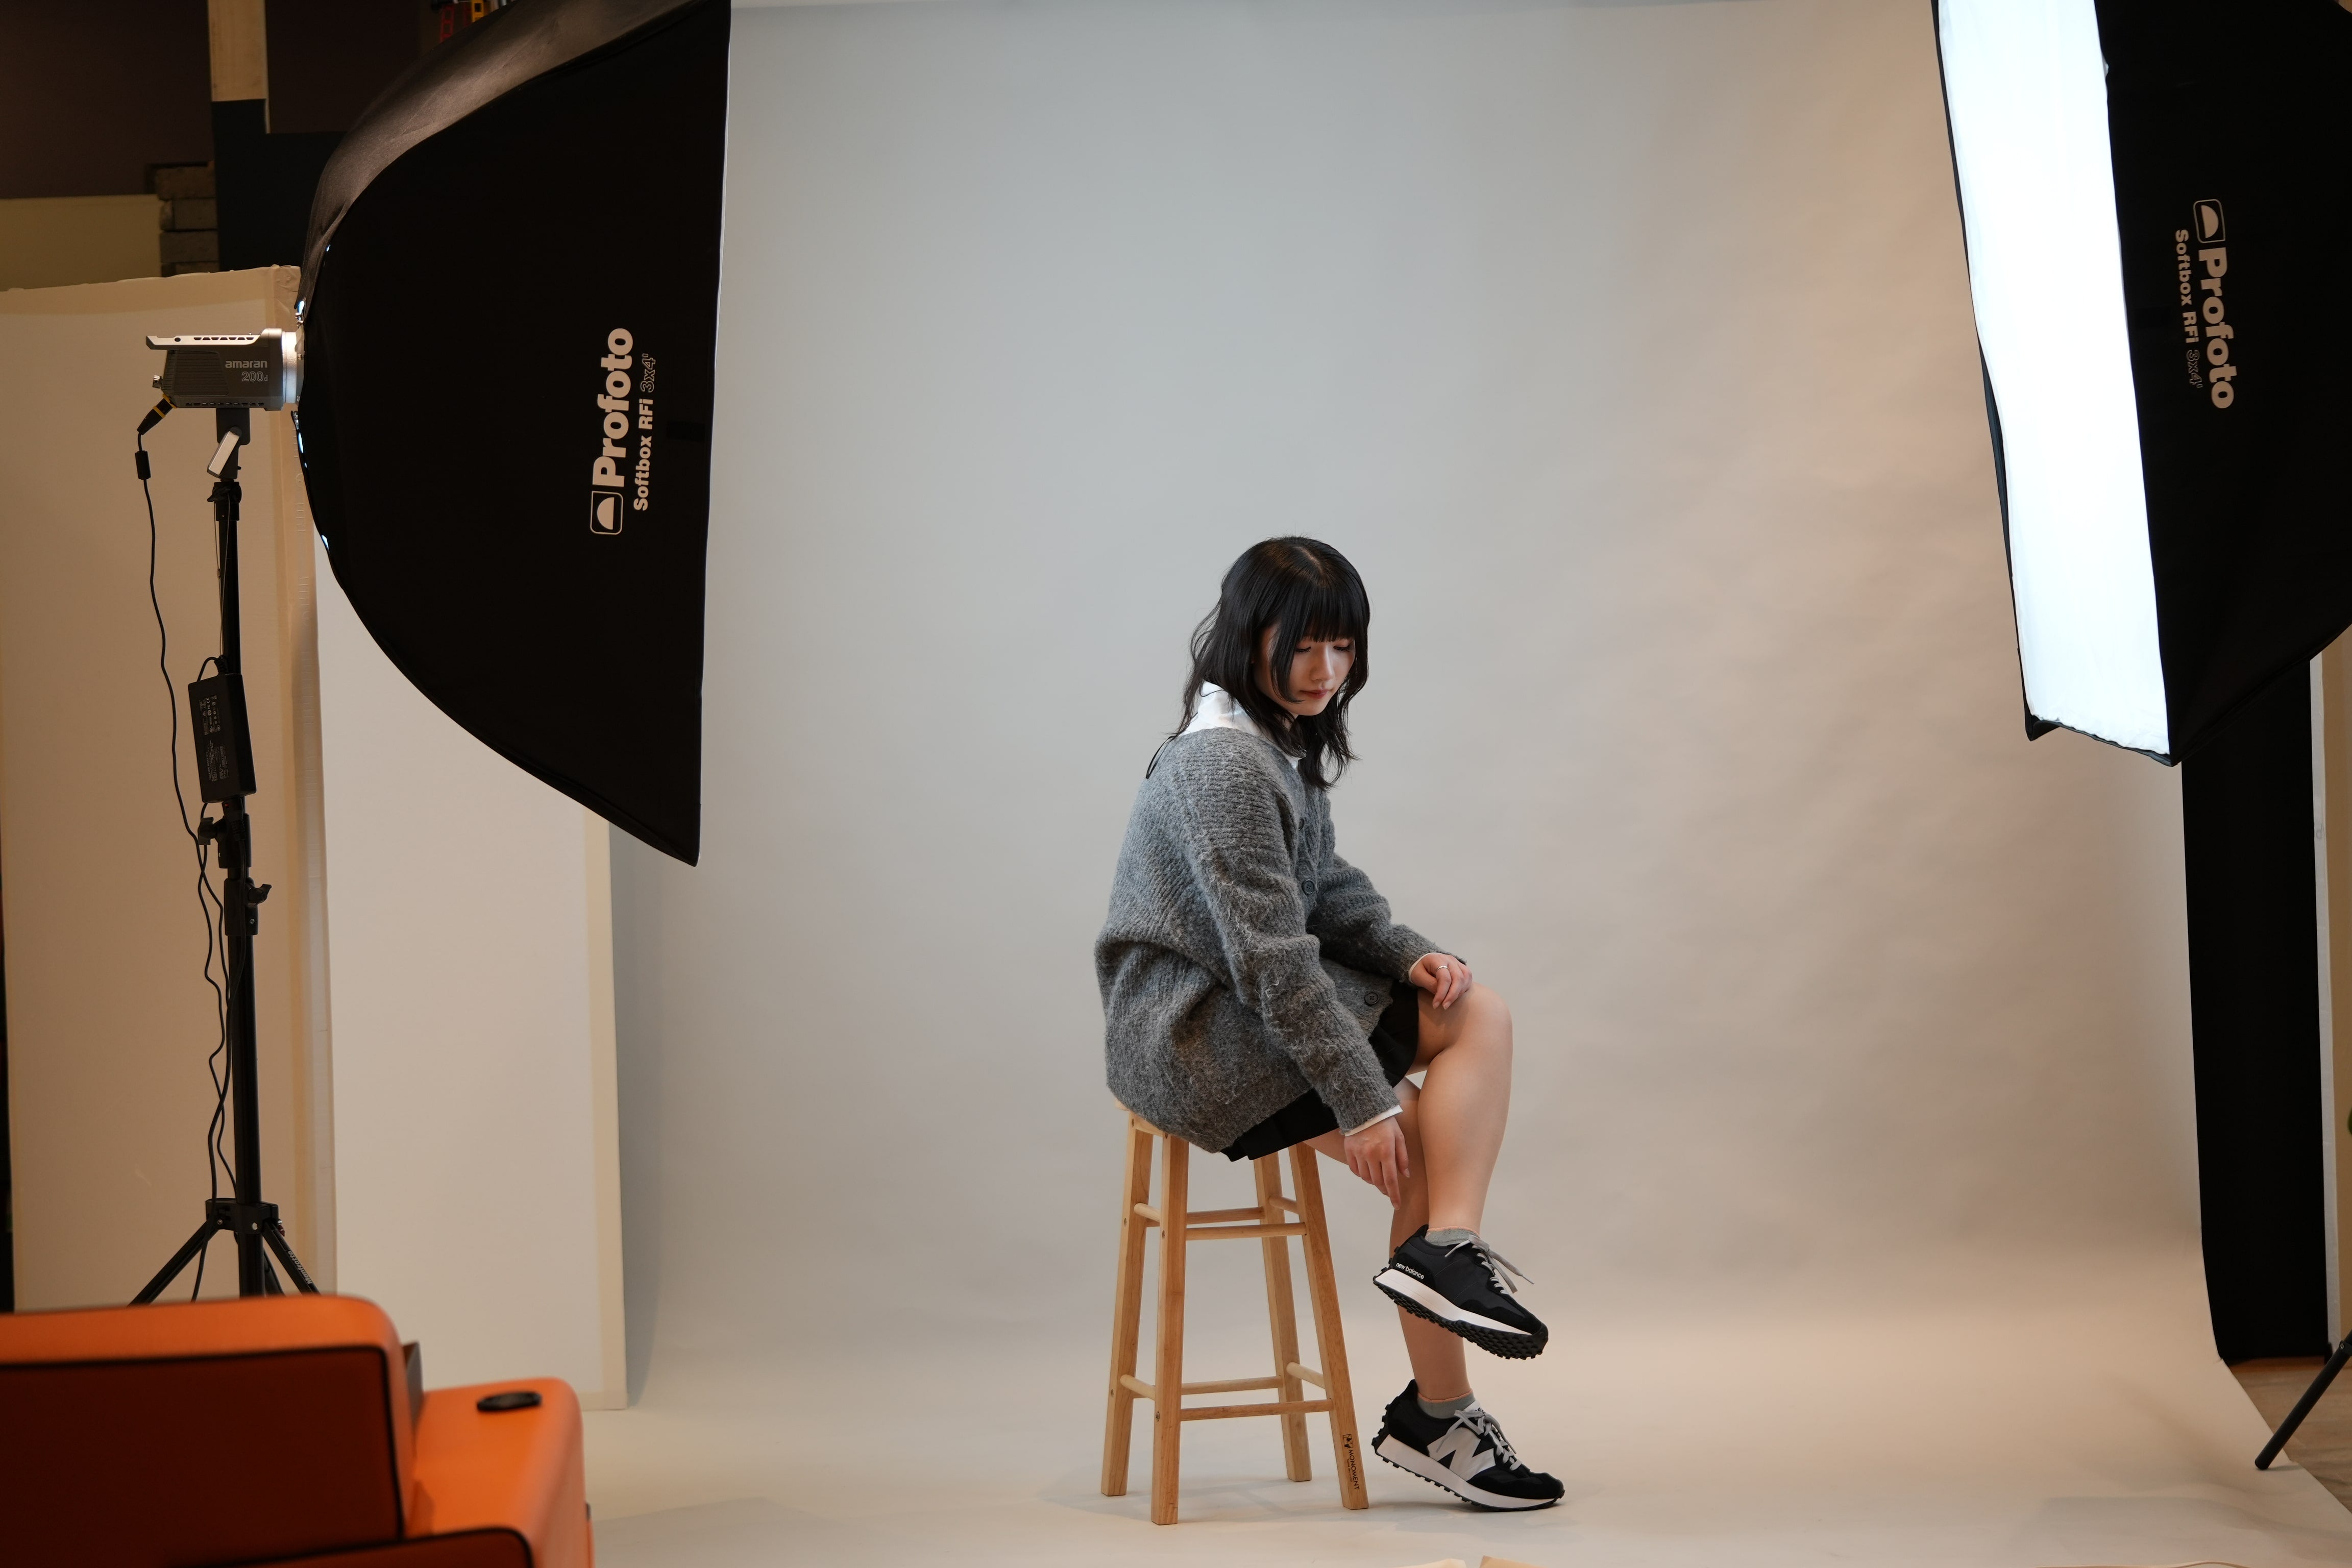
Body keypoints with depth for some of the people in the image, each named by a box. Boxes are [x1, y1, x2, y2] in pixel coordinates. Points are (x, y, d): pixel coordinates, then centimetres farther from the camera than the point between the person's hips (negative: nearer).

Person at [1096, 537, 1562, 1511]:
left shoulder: (1284, 744, 11)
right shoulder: (1223, 762, -19)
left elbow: (1327, 891, 17)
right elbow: (1272, 955, -23)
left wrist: (1411, 956, -3)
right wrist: (1363, 1098, -22)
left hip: (1254, 1006, 10)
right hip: (1185, 1036, -10)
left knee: (1479, 1018, -4)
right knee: (1413, 1146, -14)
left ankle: (1446, 1253, -14)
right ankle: (1436, 1417, -5)